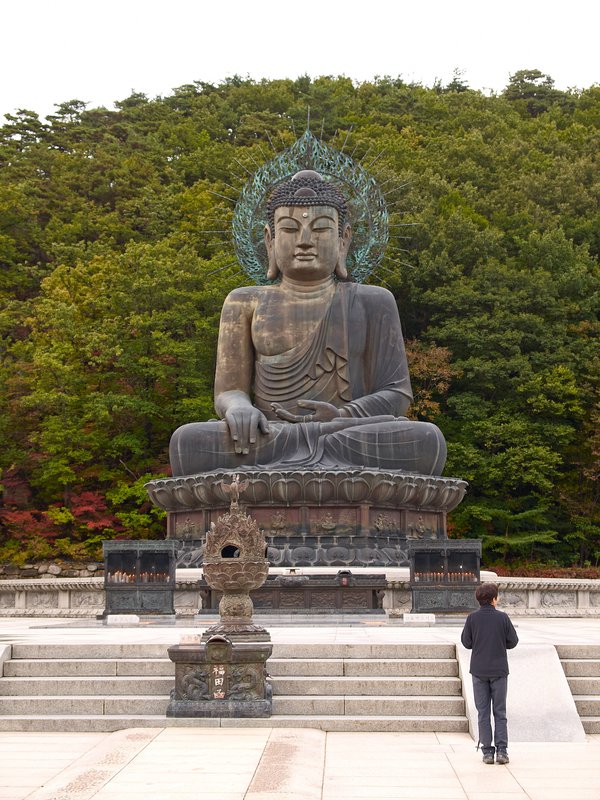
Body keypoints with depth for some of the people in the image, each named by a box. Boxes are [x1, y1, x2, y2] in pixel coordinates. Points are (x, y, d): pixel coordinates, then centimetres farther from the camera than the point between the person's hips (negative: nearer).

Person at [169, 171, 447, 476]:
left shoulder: (372, 303, 13)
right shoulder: (247, 304, 15)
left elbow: (397, 395, 7)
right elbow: (228, 392, 8)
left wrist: (344, 417, -14)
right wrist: (240, 409, -17)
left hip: (356, 447, 1)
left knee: (425, 442, -32)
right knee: (187, 442, -30)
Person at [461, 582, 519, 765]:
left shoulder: (472, 618, -5)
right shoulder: (502, 617, -6)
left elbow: (466, 642, -1)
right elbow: (513, 641, -1)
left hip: (479, 671, 1)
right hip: (499, 670, 0)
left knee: (483, 712, 6)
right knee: (500, 712, 7)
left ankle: (487, 751, 3)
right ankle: (501, 750, 0)